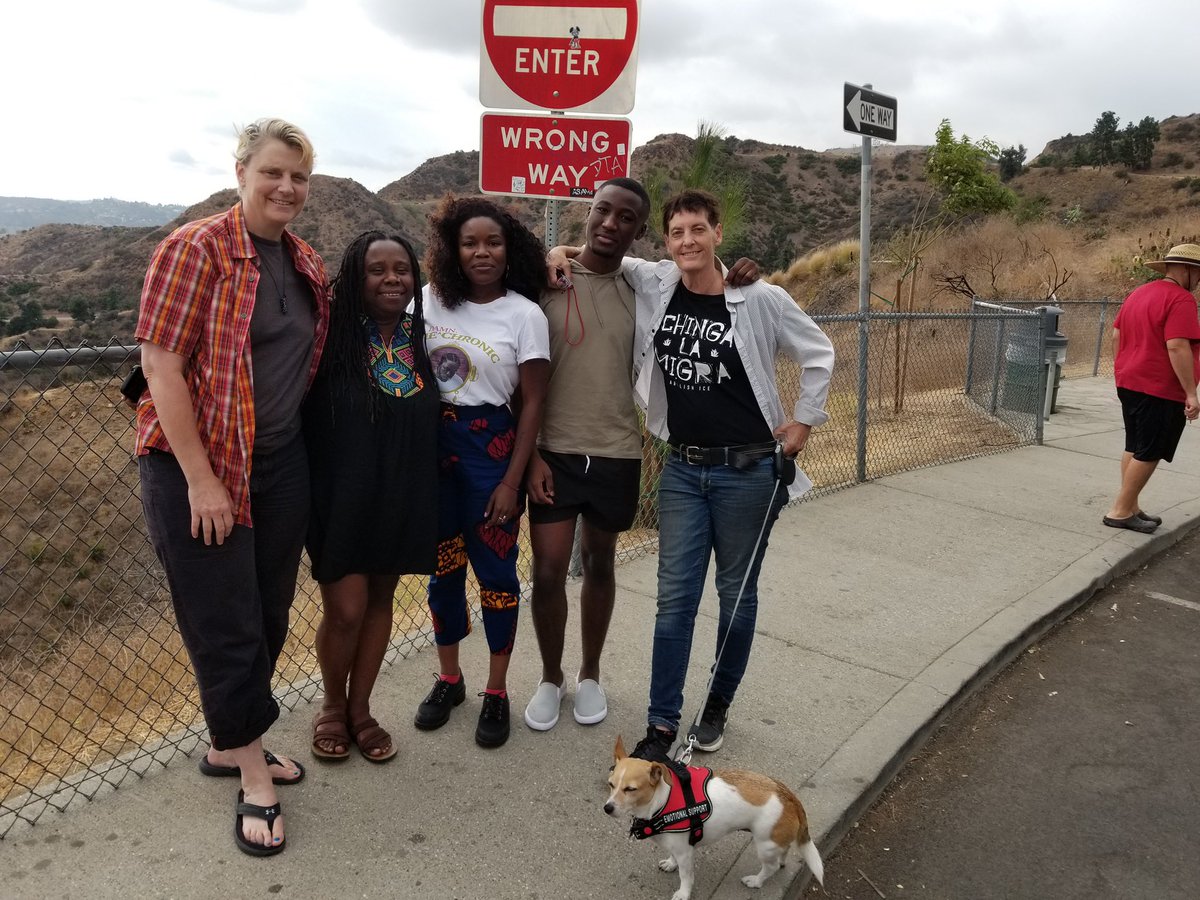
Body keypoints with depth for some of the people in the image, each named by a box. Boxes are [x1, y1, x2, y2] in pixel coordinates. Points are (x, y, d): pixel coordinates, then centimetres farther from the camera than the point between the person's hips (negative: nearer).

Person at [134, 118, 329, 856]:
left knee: (269, 614, 14)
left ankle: (229, 744, 35)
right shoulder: (195, 249, -12)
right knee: (225, 622, 3)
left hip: (282, 463, 7)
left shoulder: (308, 264, 8)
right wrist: (200, 479, -18)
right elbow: (161, 363, -16)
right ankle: (254, 773, 20)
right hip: (198, 466, -6)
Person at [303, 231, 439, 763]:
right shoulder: (333, 338, -12)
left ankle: (360, 709, 31)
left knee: (379, 601, 14)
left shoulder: (421, 338, 2)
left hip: (401, 497, 4)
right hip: (344, 497, -4)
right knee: (346, 610, -1)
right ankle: (332, 706, 27)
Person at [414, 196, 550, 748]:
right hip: (432, 445, 4)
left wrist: (512, 481, -10)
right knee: (443, 568, 12)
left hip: (490, 449, -3)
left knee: (495, 572, 4)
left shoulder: (524, 315, -7)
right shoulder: (431, 299, 3)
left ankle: (497, 692, 21)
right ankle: (448, 679, 31)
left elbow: (532, 403, -7)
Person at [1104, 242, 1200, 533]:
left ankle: (1131, 507, 20)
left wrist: (1123, 373, 22)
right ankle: (1121, 511, 0)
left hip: (1130, 384, 9)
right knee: (1149, 453, -2)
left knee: (1134, 448, 14)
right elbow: (1177, 347, -23)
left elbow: (1116, 335, 16)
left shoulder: (1139, 294, 13)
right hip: (1161, 390, -9)